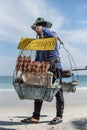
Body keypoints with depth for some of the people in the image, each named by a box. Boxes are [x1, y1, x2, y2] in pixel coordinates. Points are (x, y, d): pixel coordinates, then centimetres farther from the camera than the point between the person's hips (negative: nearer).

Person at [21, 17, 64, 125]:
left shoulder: (52, 34, 6)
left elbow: (53, 35, -22)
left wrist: (43, 29, -27)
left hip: (55, 67, -6)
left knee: (58, 92, 0)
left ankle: (59, 116, 9)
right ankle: (36, 117, 3)